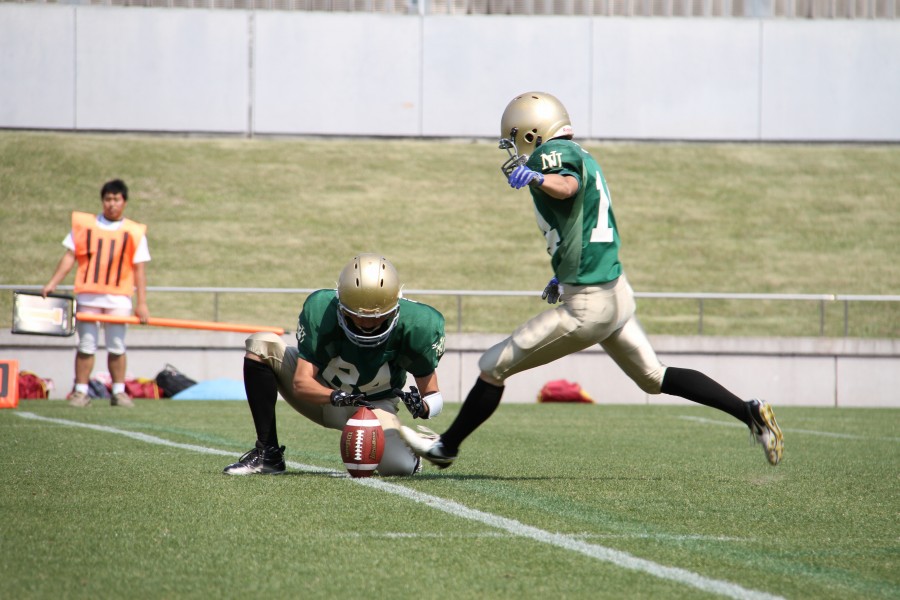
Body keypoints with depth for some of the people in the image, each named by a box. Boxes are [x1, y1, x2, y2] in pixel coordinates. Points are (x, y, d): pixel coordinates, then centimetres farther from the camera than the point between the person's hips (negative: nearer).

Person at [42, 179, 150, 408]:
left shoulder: (134, 232, 4)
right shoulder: (84, 224, 6)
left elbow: (139, 268, 3)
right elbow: (70, 257, 6)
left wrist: (142, 303, -3)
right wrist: (52, 284, -2)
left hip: (118, 297, 0)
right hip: (88, 295, 0)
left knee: (117, 346, -1)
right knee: (86, 345, 0)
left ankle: (119, 392, 8)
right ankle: (80, 392, 5)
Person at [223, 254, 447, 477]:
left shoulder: (413, 326, -24)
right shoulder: (321, 311, -26)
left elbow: (433, 396, -15)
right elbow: (301, 383, -28)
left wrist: (422, 407, -39)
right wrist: (336, 397, -48)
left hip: (374, 405, -1)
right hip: (321, 395, 1)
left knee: (399, 467, -32)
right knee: (262, 345, -23)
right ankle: (267, 454, -17)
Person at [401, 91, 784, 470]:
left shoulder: (552, 154, -13)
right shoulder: (581, 158, 16)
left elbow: (568, 186, -37)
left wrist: (536, 178, -57)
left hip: (586, 307, -9)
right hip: (618, 293, 9)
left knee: (493, 368, 2)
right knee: (655, 378, 22)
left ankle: (446, 447, 12)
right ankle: (750, 413, 16)